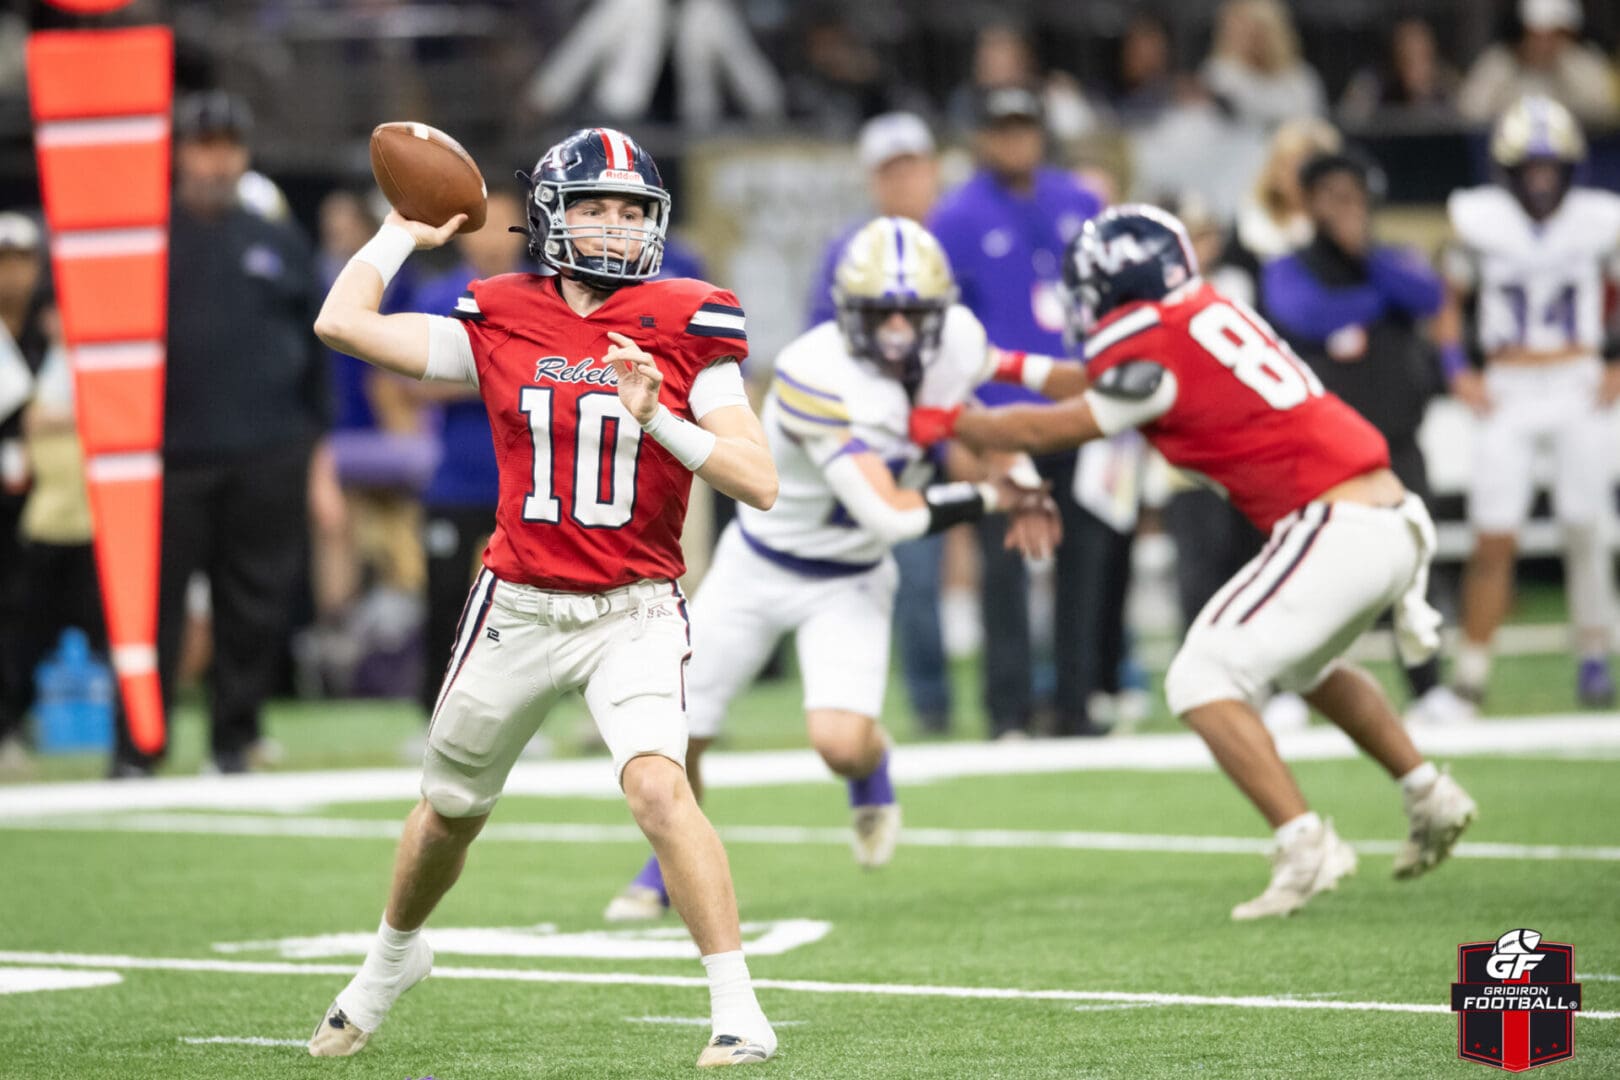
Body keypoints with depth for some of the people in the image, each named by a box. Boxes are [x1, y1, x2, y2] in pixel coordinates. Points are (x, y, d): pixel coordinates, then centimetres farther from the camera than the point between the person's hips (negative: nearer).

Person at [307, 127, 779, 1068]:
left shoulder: (686, 331, -6)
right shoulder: (502, 324, -1)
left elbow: (759, 482, -11)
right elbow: (343, 322, -2)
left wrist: (658, 419, -23)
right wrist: (407, 231, 9)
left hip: (634, 611, -3)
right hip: (518, 606, 3)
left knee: (659, 786, -26)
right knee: (452, 810, 19)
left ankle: (738, 1006, -19)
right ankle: (395, 954, 49)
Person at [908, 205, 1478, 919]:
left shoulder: (1162, 347, -11)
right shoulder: (1211, 312, 14)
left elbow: (1052, 430, 0)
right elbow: (1107, 390, 31)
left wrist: (946, 425, 13)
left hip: (1335, 529, -9)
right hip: (1394, 520, 9)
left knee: (1203, 680, -8)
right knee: (1305, 664, 32)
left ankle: (1305, 847, -15)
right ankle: (1430, 799, 37)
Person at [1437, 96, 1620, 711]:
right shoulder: (1479, 221, -2)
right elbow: (1449, 300, 10)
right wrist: (1457, 371, 0)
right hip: (1508, 393, -1)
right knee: (1493, 539, -7)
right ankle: (1471, 666, -1)